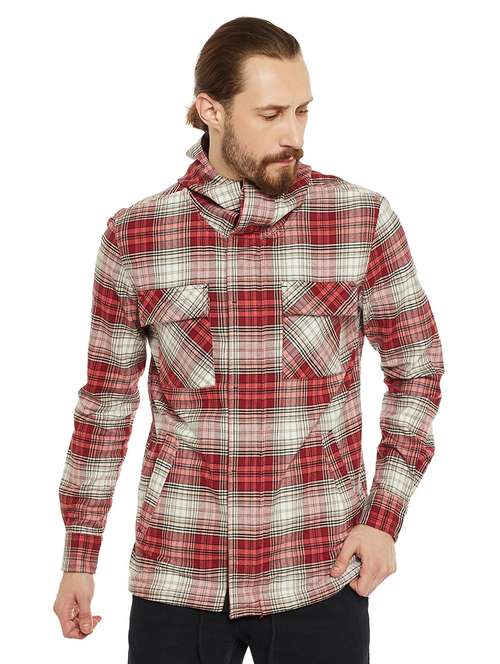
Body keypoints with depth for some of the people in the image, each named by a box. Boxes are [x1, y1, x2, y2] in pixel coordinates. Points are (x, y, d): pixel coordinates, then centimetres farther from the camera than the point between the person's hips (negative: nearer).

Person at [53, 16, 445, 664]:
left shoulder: (365, 220, -5)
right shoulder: (132, 236, -2)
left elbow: (416, 366, 5)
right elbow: (106, 398, 6)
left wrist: (384, 517, -4)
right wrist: (79, 557, 7)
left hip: (319, 574, 0)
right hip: (174, 573, 1)